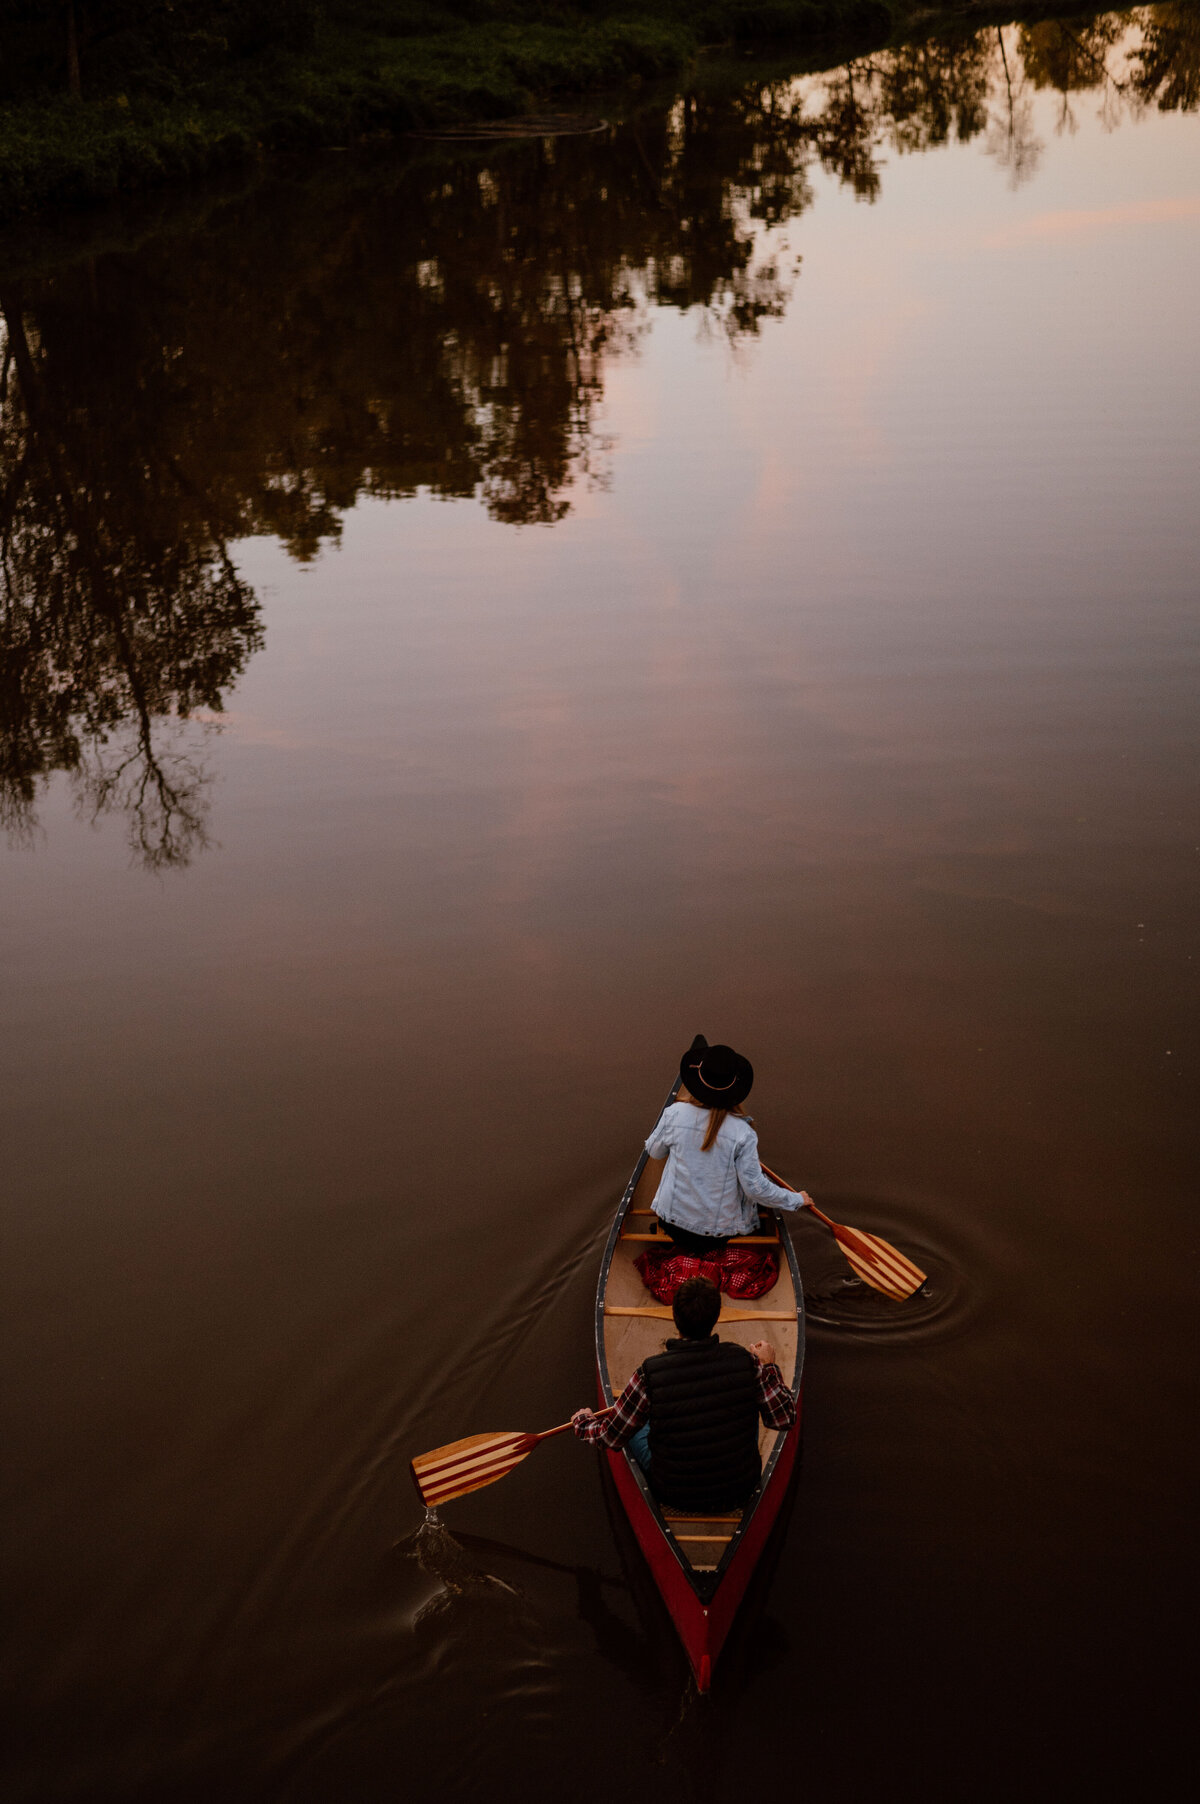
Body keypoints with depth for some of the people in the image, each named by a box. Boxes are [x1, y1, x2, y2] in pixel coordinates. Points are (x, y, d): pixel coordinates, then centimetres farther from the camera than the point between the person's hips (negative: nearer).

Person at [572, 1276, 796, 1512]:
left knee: (634, 1425, 25)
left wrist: (582, 1420, 12)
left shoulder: (650, 1373, -24)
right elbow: (784, 1418, -8)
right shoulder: (744, 1361, -20)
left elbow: (610, 1437, -11)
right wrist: (768, 1366, 6)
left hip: (675, 1493, -1)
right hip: (741, 1487, 1)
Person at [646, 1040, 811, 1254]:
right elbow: (757, 1188, -16)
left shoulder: (674, 1113, -16)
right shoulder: (743, 1133, -21)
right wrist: (796, 1199, 1)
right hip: (718, 1233, -3)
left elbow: (654, 1151, 3)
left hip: (673, 1222, 3)